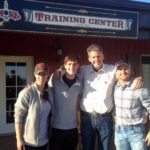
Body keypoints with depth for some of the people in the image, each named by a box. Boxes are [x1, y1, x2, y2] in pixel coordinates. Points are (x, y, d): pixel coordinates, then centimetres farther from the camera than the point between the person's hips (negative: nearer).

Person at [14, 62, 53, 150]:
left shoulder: (50, 92, 2)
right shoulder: (26, 93, -15)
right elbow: (18, 117, -14)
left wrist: (50, 134, 8)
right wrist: (19, 139, -14)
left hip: (44, 140, 5)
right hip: (29, 141, -5)